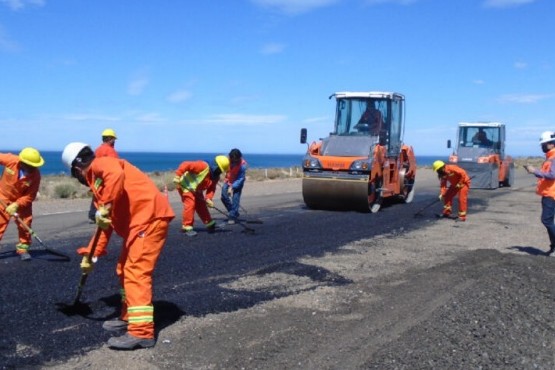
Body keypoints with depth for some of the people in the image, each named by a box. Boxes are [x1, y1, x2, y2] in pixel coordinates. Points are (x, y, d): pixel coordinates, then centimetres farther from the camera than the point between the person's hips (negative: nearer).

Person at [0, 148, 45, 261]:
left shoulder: (35, 175, -25)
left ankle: (23, 248, 15)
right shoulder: (10, 160, -26)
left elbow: (30, 196, -19)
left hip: (22, 200, 0)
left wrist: (16, 205, -31)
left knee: (25, 224, -1)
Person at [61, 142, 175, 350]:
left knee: (136, 271, -14)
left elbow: (116, 175, -28)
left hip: (150, 217, -10)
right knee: (125, 269, 19)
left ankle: (141, 332, -17)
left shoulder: (99, 165, -2)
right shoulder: (97, 182, 26)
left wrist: (105, 207, -27)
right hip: (137, 223, 10)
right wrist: (90, 255, 24)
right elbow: (105, 225, 26)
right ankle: (128, 317, 33)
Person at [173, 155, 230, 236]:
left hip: (196, 190, 8)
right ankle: (187, 227, -10)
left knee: (201, 205, 10)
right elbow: (185, 165, -33)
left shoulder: (215, 177, -5)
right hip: (186, 185, -8)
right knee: (190, 204, -16)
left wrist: (208, 199, -26)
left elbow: (211, 189, -7)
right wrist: (177, 176, -33)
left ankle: (210, 224, 21)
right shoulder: (203, 166, -31)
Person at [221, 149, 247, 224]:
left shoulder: (242, 164, -27)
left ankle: (233, 217, -3)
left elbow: (241, 178, -24)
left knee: (235, 199, -12)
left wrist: (232, 187, -30)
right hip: (228, 181, 4)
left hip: (238, 182, -4)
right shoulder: (228, 160, -18)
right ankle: (234, 213, 13)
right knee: (224, 197, -4)